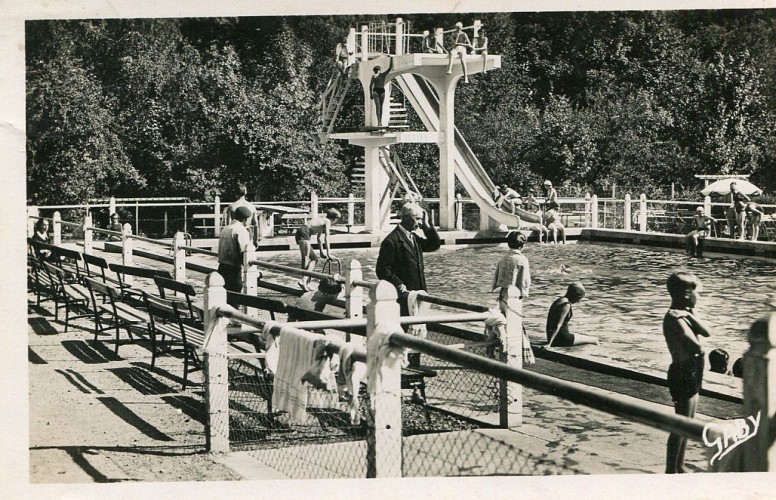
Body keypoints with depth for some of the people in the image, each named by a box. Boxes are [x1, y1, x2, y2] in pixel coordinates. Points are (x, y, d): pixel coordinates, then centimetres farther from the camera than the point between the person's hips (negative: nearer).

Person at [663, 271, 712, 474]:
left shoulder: (683, 314, 9)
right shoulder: (674, 318, -21)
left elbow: (706, 332, -1)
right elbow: (697, 347, -28)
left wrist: (690, 315, -13)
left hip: (692, 374, 10)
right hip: (683, 374, -10)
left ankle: (679, 466, 31)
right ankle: (671, 471, 5)